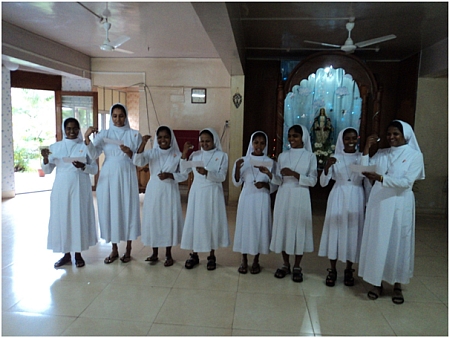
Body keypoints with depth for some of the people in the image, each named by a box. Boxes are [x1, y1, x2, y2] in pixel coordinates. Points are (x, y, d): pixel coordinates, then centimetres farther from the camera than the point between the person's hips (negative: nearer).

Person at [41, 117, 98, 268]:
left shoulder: (85, 146, 1)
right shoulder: (55, 147, 6)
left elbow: (95, 169, -1)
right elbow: (47, 170, 7)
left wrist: (83, 166, -20)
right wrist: (45, 158, -11)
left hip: (80, 188, -2)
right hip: (61, 188, 2)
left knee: (80, 217, 1)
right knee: (62, 218, 4)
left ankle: (78, 254, 14)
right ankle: (66, 254, 18)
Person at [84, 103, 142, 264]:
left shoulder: (134, 134, 2)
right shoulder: (103, 134, 6)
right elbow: (93, 155, -8)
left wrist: (130, 153, -21)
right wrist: (86, 138, -22)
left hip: (127, 178, -2)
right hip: (108, 177, 2)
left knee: (128, 210, 2)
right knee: (109, 210, 6)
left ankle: (128, 249, 18)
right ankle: (114, 249, 21)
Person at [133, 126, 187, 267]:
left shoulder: (178, 155, -1)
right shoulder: (151, 153, 2)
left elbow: (184, 175, -3)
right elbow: (137, 162, -15)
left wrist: (169, 175, -18)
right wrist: (143, 144, -25)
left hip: (169, 192, -2)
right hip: (153, 191, 2)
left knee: (169, 220, 3)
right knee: (153, 220, 8)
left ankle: (168, 255, 18)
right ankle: (154, 253, 24)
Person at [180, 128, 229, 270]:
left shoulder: (222, 156, -2)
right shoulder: (195, 155, 7)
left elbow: (222, 177, -12)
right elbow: (184, 171, -2)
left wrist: (206, 173, -27)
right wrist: (184, 153, -11)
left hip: (213, 193, -2)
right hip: (197, 192, 3)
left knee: (212, 222, 4)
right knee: (195, 221, 5)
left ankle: (211, 256, 17)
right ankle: (194, 255, 19)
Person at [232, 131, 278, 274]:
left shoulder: (270, 162, 0)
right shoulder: (243, 161, 2)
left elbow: (274, 186, 2)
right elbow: (237, 183, -1)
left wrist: (264, 184, -18)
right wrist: (237, 168, -17)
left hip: (262, 200, -1)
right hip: (246, 198, 1)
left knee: (260, 227, 3)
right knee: (244, 226, 4)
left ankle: (256, 261, 21)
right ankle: (244, 261, 20)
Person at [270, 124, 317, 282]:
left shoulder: (310, 156, 0)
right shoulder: (282, 156, 8)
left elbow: (313, 181, -6)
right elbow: (278, 181, 7)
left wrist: (295, 174, -17)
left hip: (300, 198, -2)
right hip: (283, 197, 3)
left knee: (299, 229, 2)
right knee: (282, 227, 5)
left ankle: (297, 267, 18)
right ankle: (285, 264, 22)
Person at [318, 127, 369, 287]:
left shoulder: (362, 157, 3)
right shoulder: (335, 158, 1)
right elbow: (323, 183, -5)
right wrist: (327, 166, -22)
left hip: (356, 199, 1)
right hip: (338, 198, 0)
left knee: (353, 232, 6)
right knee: (335, 231, 2)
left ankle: (349, 271, 22)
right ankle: (332, 270, 15)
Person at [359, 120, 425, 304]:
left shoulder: (415, 155, -1)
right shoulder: (381, 154, 9)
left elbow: (407, 182, -13)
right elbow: (364, 171, -1)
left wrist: (380, 178, -25)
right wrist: (366, 148, -5)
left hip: (400, 205, -3)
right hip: (378, 203, 3)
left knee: (398, 243, 6)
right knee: (377, 242, 6)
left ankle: (397, 285, 20)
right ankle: (377, 282, 19)